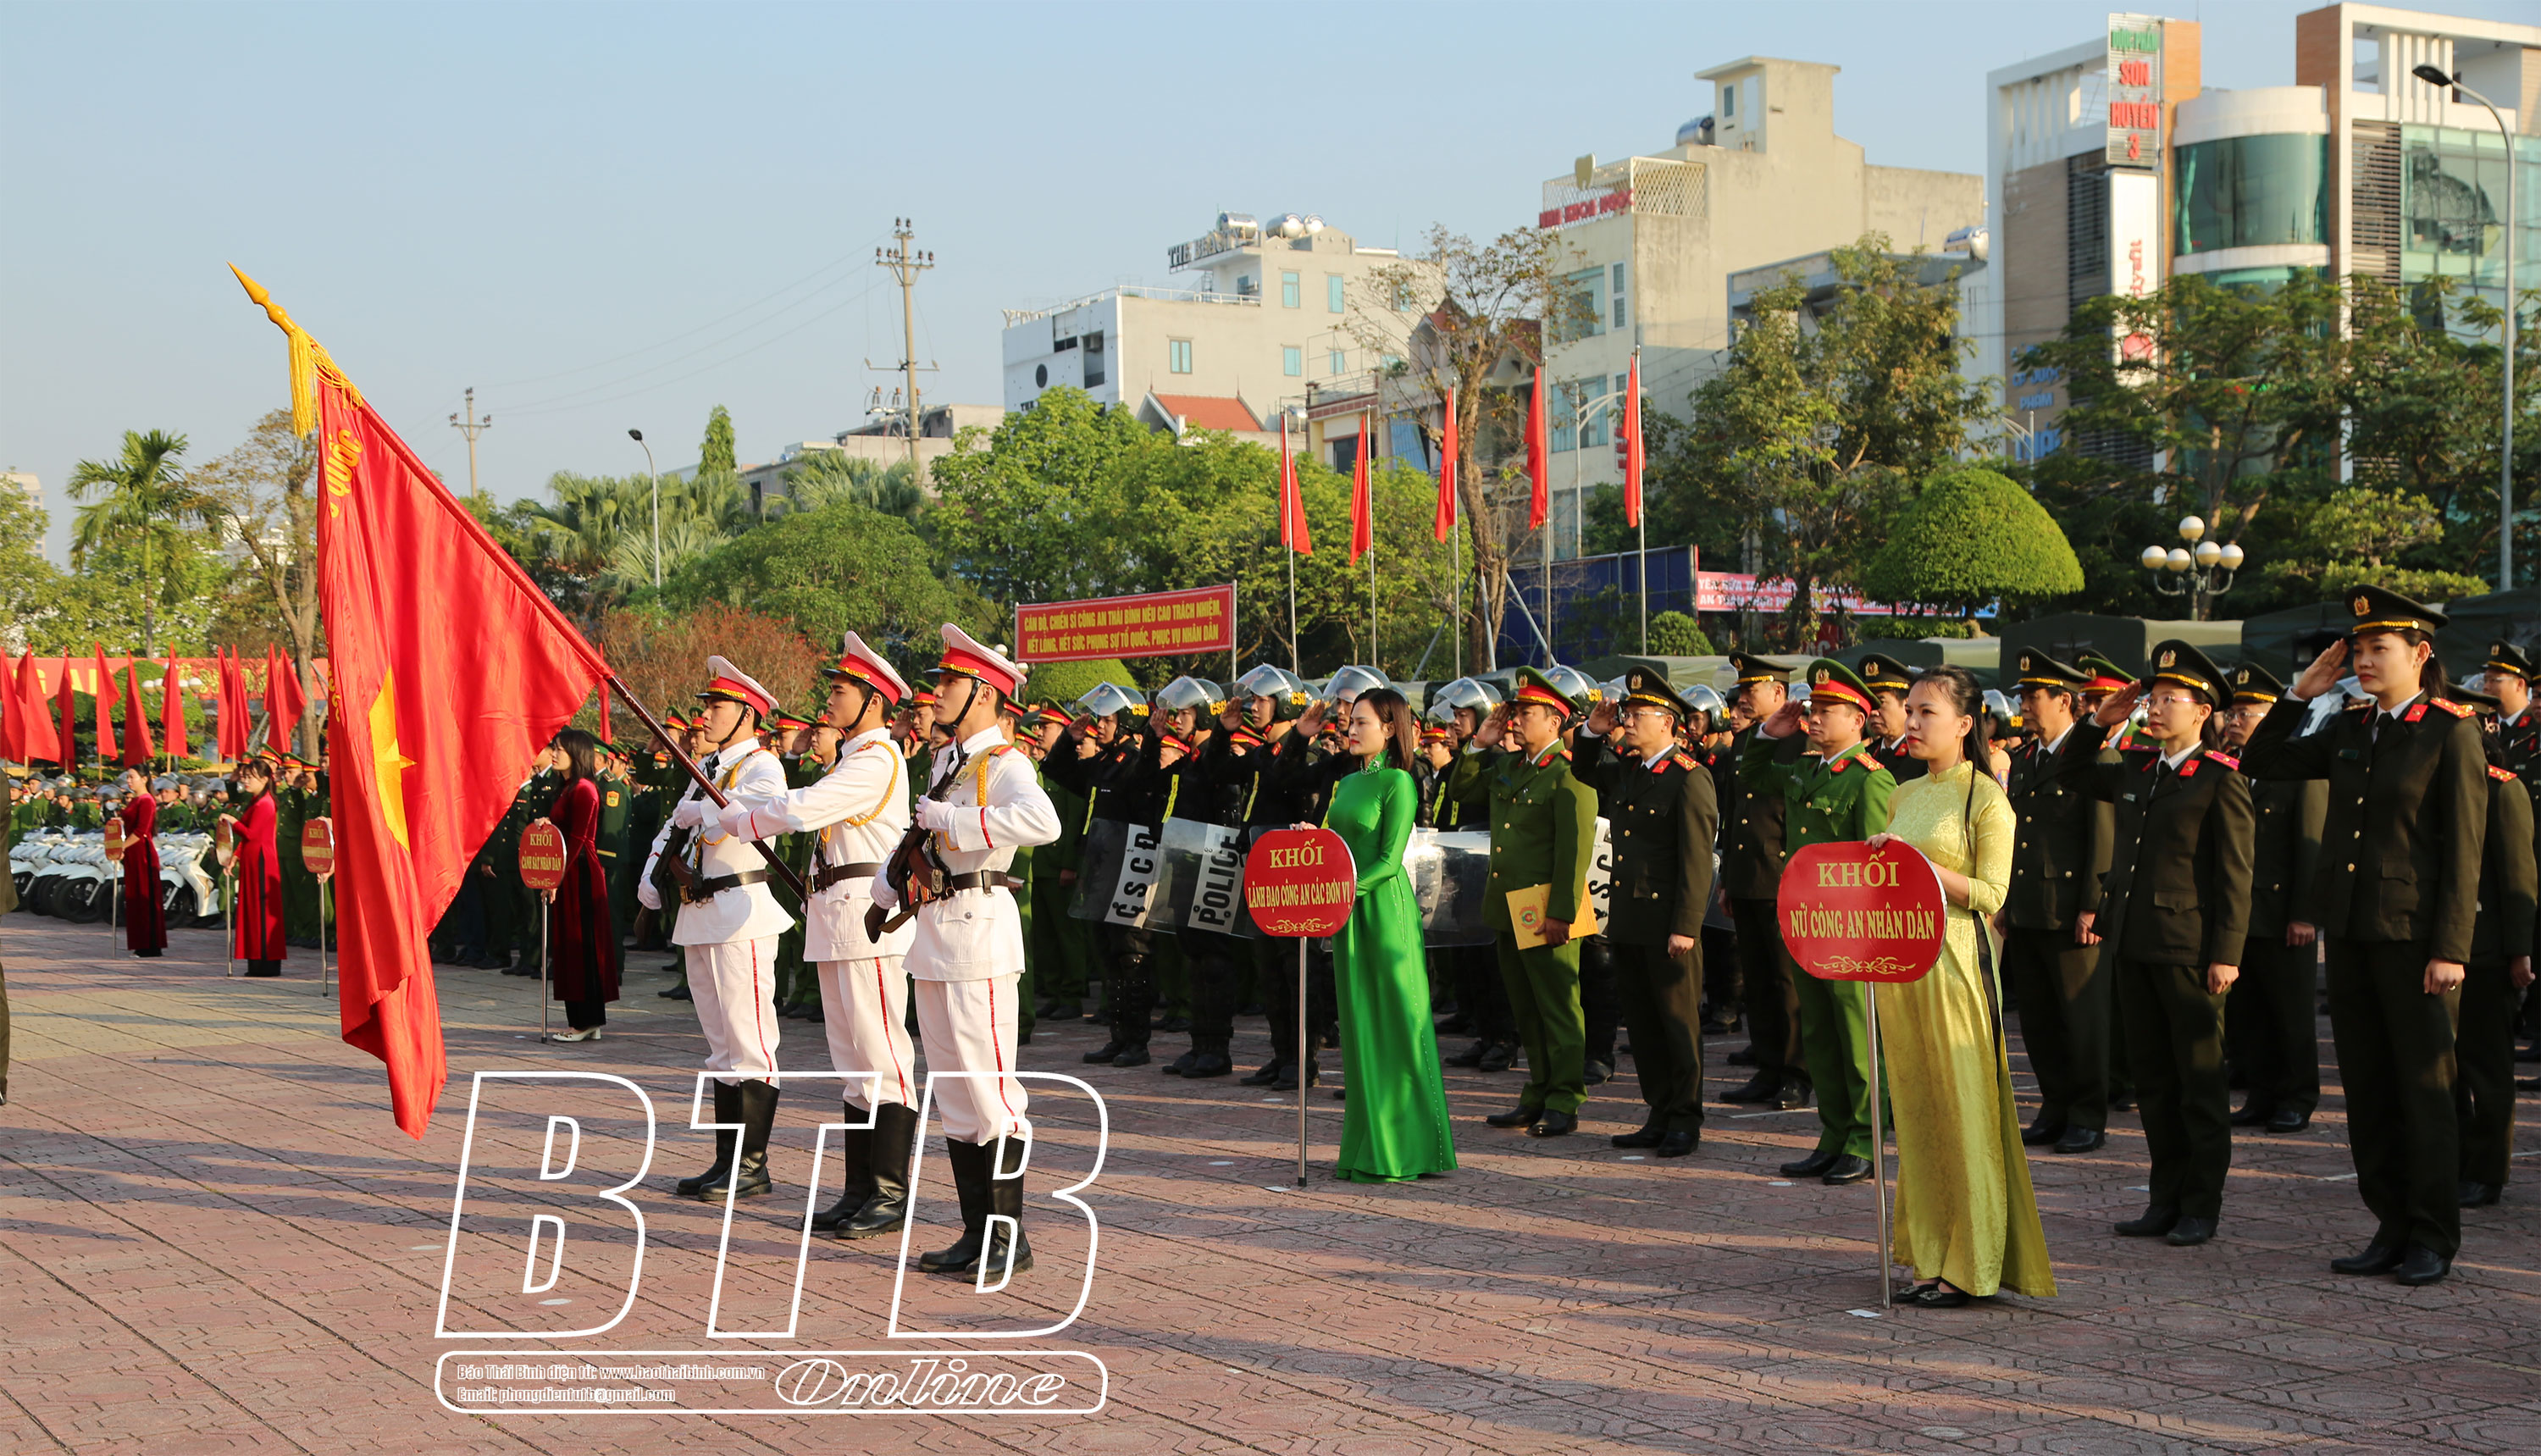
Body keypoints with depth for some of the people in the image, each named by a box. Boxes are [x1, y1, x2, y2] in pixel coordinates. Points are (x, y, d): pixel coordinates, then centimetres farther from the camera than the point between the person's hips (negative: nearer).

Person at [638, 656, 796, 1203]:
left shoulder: (761, 767, -7)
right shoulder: (708, 768, 20)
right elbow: (674, 827, 21)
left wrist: (699, 811, -17)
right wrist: (653, 870, 7)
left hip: (741, 913, -9)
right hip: (700, 916, 9)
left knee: (748, 1041, -7)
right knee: (721, 1044, 12)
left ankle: (752, 1164, -5)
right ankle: (727, 1161, 17)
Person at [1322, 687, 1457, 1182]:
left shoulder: (1398, 783, -8)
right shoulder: (1349, 783, 15)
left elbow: (1389, 859, -14)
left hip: (1386, 907, -8)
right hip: (1350, 915, 8)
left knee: (1399, 1025, -3)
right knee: (1360, 1025, 9)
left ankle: (1408, 1148, 2)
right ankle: (1369, 1146, 15)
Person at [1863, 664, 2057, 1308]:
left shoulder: (1986, 798, -6)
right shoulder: (1904, 796, 15)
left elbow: (1992, 893, -12)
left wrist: (1920, 864, -18)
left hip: (1955, 960, -7)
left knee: (1963, 1109, -4)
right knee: (1915, 1109, 8)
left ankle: (1969, 1268, 1)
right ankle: (1930, 1255, 15)